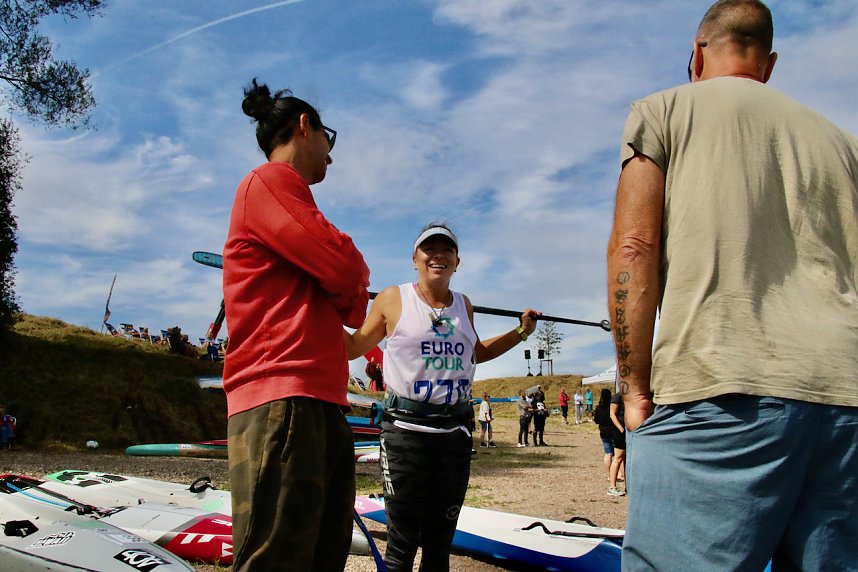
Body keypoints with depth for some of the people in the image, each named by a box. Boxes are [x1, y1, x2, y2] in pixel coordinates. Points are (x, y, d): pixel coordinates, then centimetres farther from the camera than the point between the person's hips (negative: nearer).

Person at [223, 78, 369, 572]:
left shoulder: (285, 191, 27)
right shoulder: (269, 182, 0)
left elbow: (355, 311, 24)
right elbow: (346, 268, -12)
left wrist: (349, 286, 4)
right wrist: (354, 274, 9)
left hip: (323, 405, 10)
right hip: (283, 404, -10)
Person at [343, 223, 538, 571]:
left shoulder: (463, 305, 13)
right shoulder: (392, 299, 0)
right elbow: (354, 347, 6)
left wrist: (521, 332, 22)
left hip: (455, 432, 4)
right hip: (405, 429, -4)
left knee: (440, 544, 12)